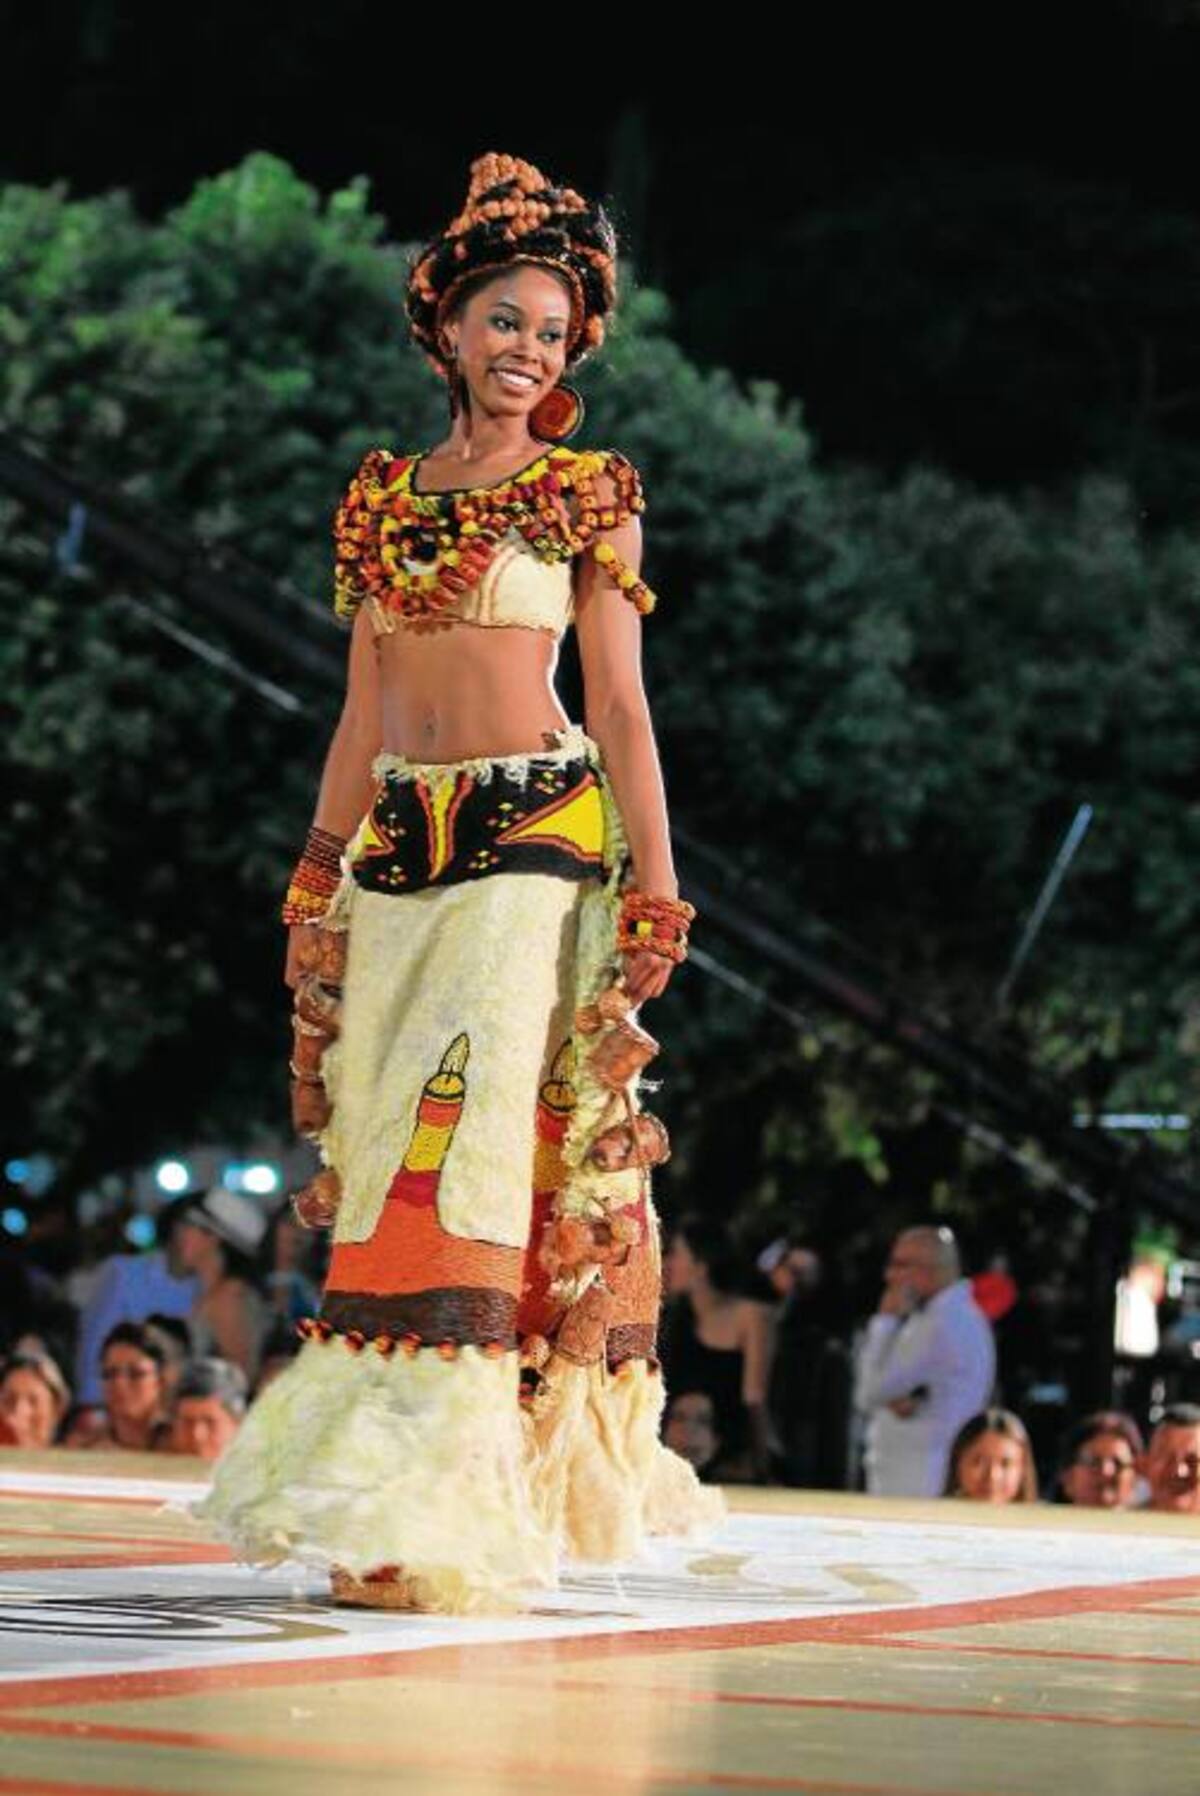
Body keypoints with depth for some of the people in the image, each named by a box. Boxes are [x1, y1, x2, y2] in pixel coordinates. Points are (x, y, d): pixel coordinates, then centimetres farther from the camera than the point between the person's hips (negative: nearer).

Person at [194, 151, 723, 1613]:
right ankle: (371, 1472, 10)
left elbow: (620, 703, 0)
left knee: (477, 1132, -14)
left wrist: (655, 890, -6)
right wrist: (316, 877, 14)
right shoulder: (382, 495, 14)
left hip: (537, 836, -5)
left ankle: (441, 1506, -18)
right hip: (398, 845, 5)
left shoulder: (587, 494, 2)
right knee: (381, 1142, 4)